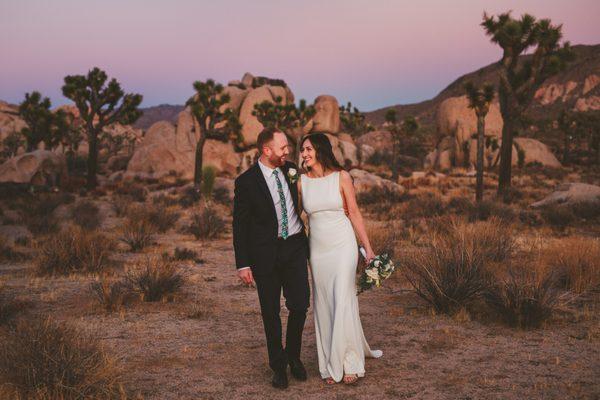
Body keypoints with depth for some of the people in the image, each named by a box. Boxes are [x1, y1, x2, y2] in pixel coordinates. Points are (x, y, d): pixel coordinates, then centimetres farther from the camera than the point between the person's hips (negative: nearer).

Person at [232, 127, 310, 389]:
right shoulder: (246, 182, -9)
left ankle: (293, 355, 27)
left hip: (295, 247, 3)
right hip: (265, 253, -3)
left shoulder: (291, 171, 4)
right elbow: (240, 226, -7)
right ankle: (278, 366, 25)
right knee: (271, 312, 7)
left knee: (300, 304, 0)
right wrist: (242, 264, -10)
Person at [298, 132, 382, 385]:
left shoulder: (341, 177, -4)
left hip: (343, 244, -3)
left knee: (343, 300, -7)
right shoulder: (301, 182, 2)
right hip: (317, 247, 3)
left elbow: (354, 213, 0)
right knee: (323, 304, 6)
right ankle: (330, 364, 18)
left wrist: (368, 247, -1)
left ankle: (349, 363, 5)